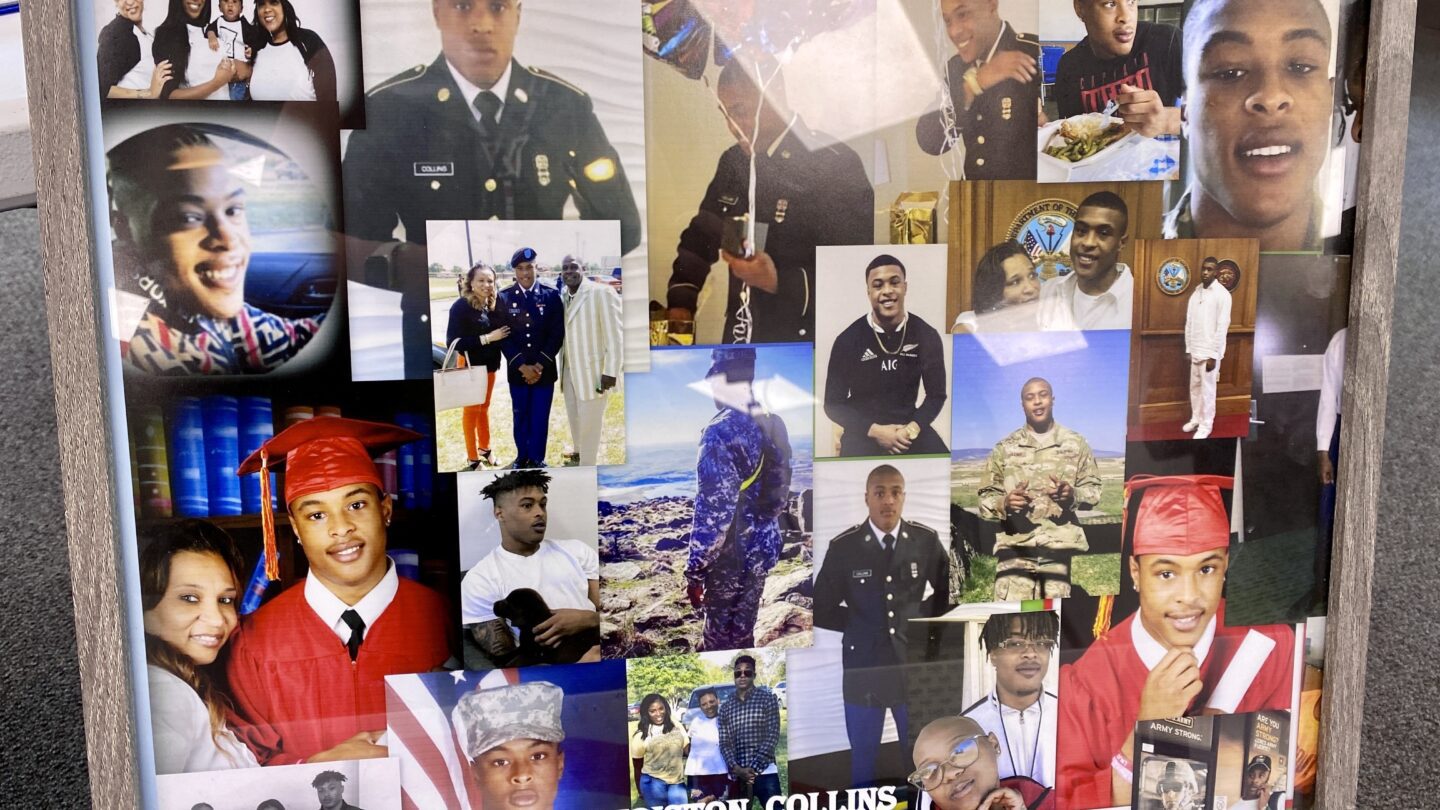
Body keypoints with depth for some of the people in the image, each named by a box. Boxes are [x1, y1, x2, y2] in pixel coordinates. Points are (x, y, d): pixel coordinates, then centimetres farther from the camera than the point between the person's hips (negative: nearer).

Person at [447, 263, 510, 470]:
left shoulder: (492, 305, -3)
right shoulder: (461, 306, -18)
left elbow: (500, 332, 6)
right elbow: (453, 342, -24)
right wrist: (486, 338, -26)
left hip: (489, 365, 5)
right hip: (470, 366, -5)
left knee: (484, 407, 20)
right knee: (471, 410, 8)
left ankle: (485, 448, 37)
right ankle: (473, 458, 20)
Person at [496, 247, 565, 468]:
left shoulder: (551, 295, -3)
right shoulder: (504, 297, -1)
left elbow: (557, 334, -4)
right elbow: (503, 336, -3)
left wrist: (540, 365, -11)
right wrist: (522, 366, -11)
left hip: (545, 369, -1)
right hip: (517, 370, 1)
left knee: (540, 417, 5)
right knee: (520, 416, 11)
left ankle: (537, 458, 21)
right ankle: (522, 456, 27)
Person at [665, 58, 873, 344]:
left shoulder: (835, 165, -13)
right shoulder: (733, 161, 8)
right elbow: (700, 235, 17)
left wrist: (780, 281, -27)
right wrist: (680, 303, 2)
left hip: (807, 350, -6)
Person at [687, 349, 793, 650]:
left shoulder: (722, 432, -23)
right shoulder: (774, 425, 2)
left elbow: (713, 514, -24)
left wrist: (695, 571, -16)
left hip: (733, 557, -7)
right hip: (765, 548, 8)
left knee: (720, 637, 7)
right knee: (744, 631, 21)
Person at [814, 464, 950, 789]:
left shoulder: (927, 540, -5)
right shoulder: (843, 546, -9)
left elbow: (949, 591, 11)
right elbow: (822, 609, 0)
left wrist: (923, 621, 1)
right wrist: (860, 625, -4)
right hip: (863, 668, -1)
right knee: (863, 758, 13)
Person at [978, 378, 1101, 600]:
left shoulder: (1076, 444, 11)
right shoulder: (1004, 448, 11)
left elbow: (1093, 490, 11)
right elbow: (986, 497, 10)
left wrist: (1072, 495, -11)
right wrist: (1004, 503, -12)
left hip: (1061, 546, 0)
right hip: (1016, 547, 0)